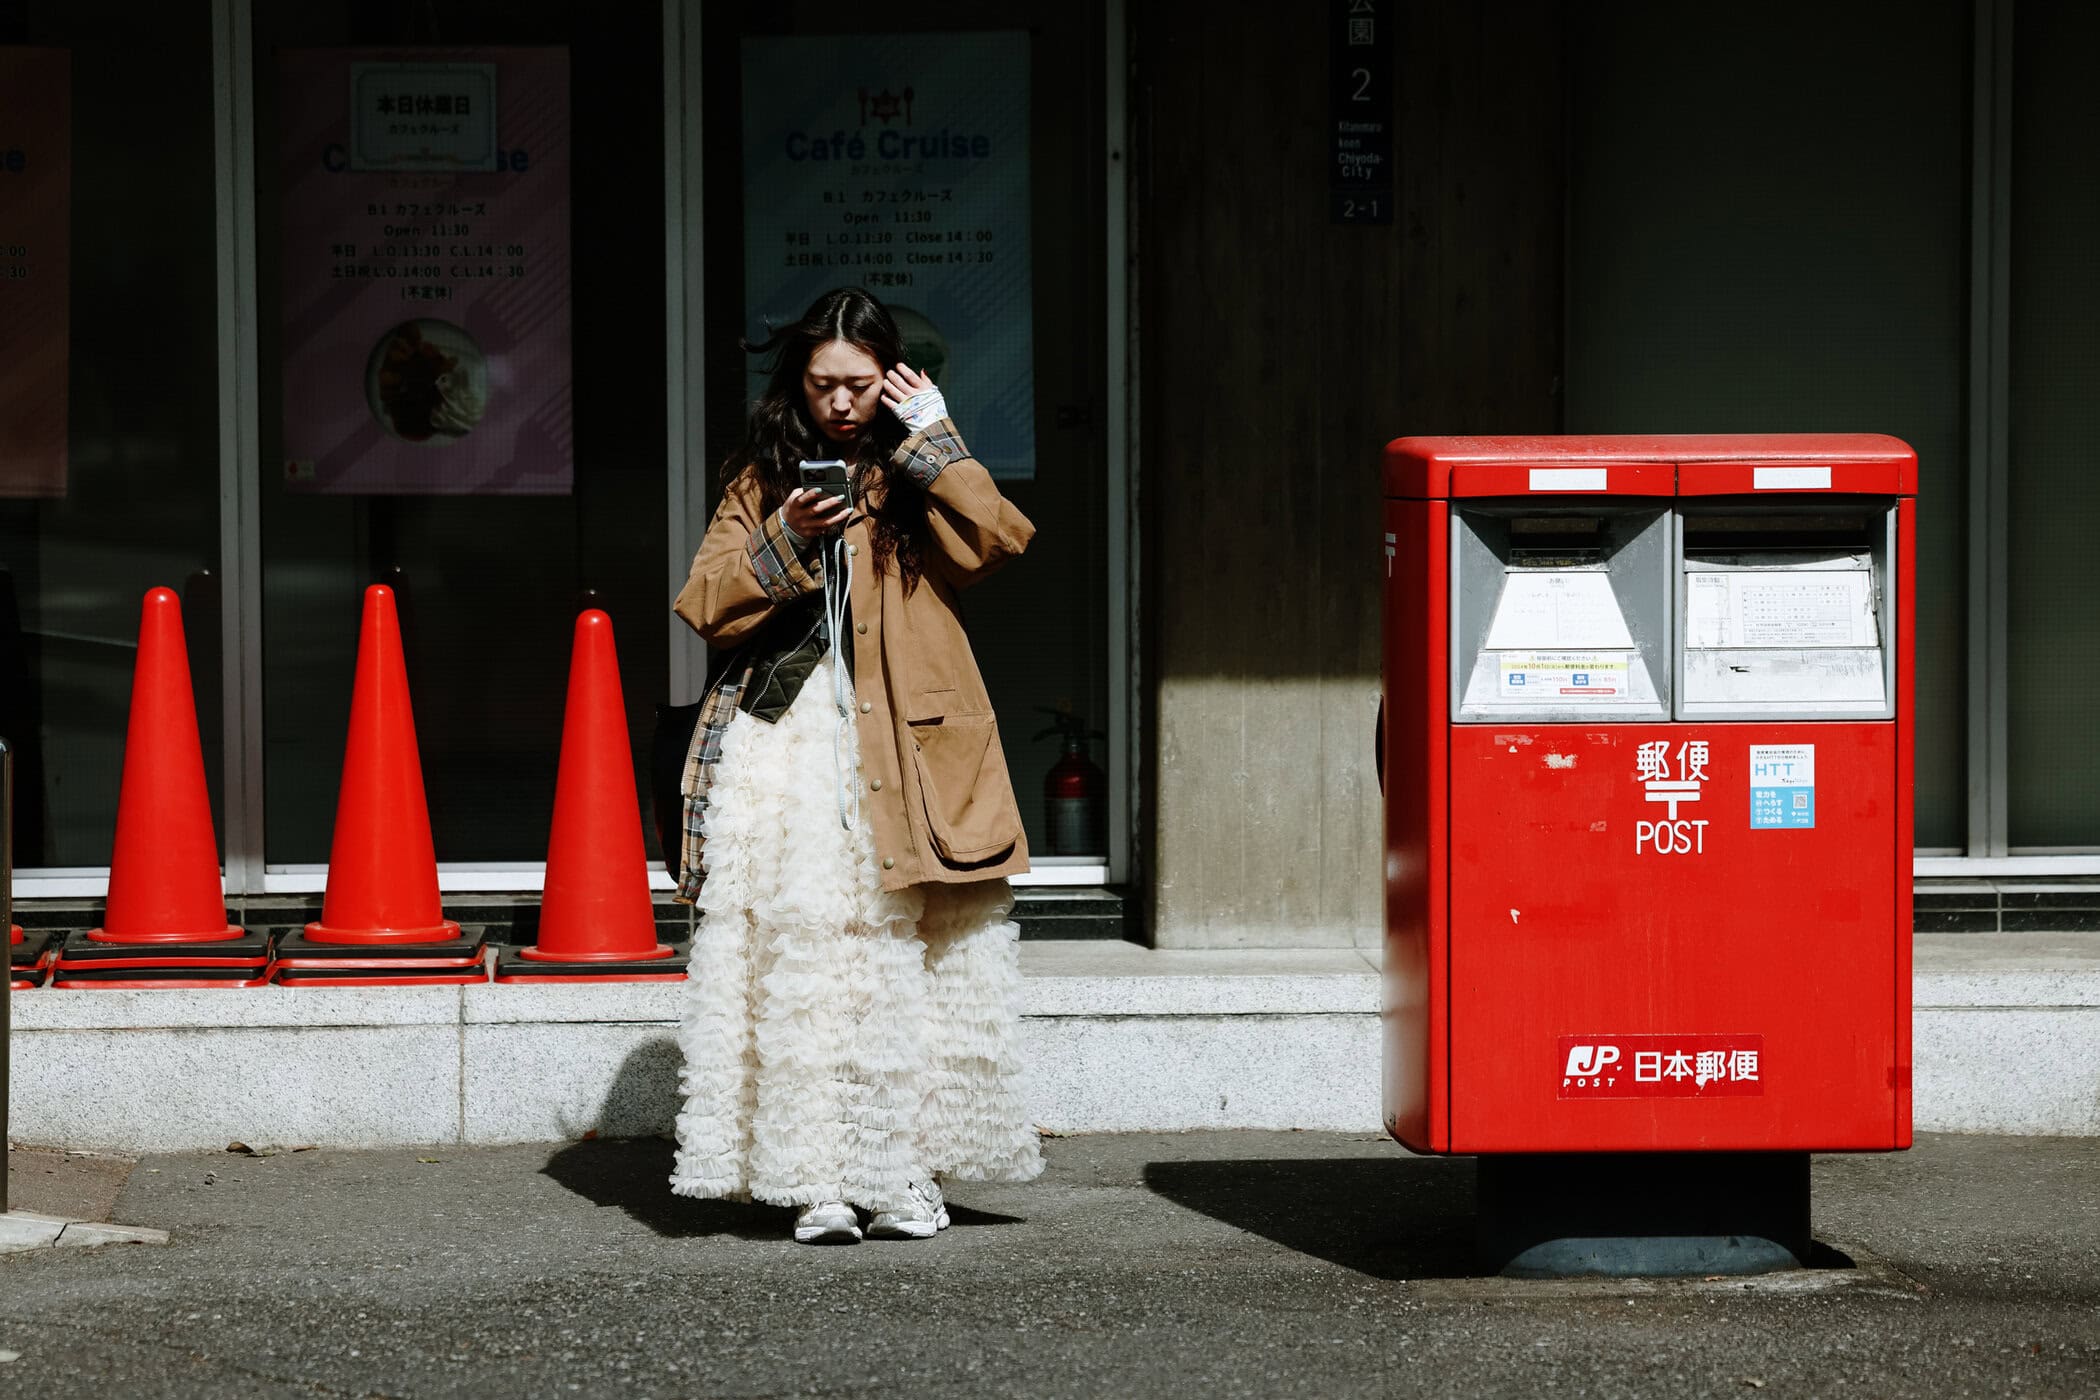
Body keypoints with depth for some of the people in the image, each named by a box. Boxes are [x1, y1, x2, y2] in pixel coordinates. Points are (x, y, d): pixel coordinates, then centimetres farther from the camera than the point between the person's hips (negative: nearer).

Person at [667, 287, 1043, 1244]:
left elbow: (999, 540, -7)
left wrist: (931, 438, -4)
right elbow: (706, 608, 5)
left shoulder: (916, 477, 12)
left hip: (903, 756, 0)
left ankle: (901, 1176, 2)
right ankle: (816, 1181, -9)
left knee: (904, 960, -4)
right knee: (801, 959, -8)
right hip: (786, 752, 0)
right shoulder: (761, 480, 14)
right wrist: (787, 543, -9)